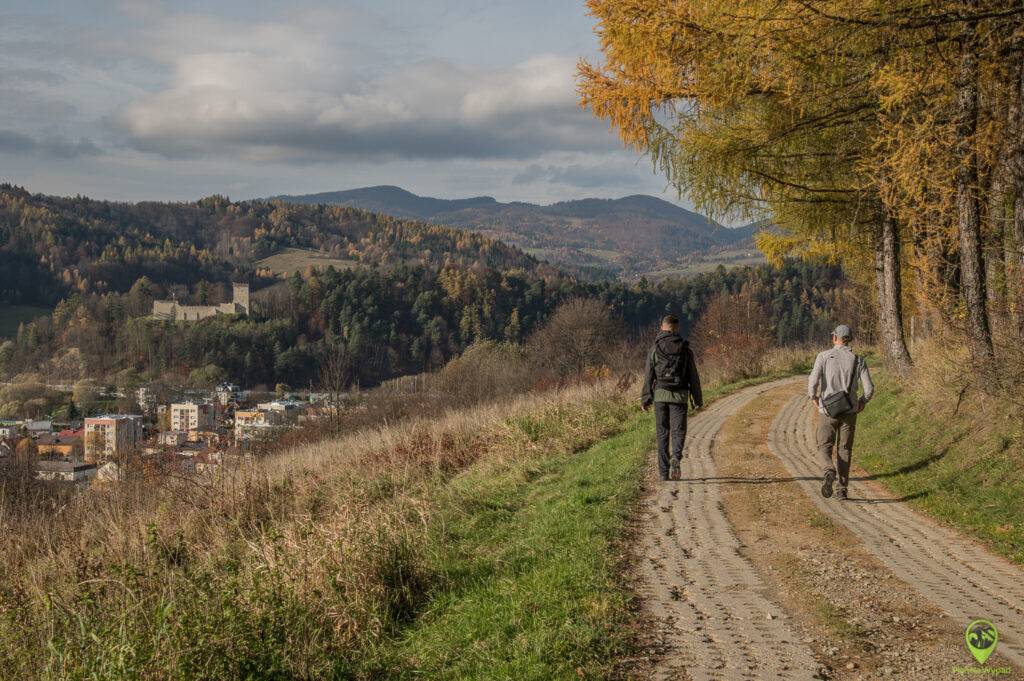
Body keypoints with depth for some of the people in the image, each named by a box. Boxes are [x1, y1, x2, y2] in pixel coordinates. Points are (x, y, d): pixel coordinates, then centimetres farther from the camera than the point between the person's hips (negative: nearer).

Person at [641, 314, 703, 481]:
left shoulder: (655, 349, 1)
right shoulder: (685, 350, 2)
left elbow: (648, 375, 0)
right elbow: (693, 376, 4)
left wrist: (645, 398, 5)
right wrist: (698, 399, 10)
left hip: (660, 394, 1)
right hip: (679, 396, -1)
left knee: (662, 433, 8)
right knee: (678, 430, 4)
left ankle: (664, 471, 7)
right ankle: (676, 457, -25)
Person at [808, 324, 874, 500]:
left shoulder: (824, 356, -5)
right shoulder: (858, 360, 1)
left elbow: (813, 381, -16)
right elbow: (869, 388, -4)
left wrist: (814, 399, 2)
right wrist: (862, 402, 16)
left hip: (828, 411, -2)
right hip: (849, 411, 2)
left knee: (824, 449, 8)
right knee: (844, 451, 13)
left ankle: (829, 472, -24)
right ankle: (842, 490, 9)